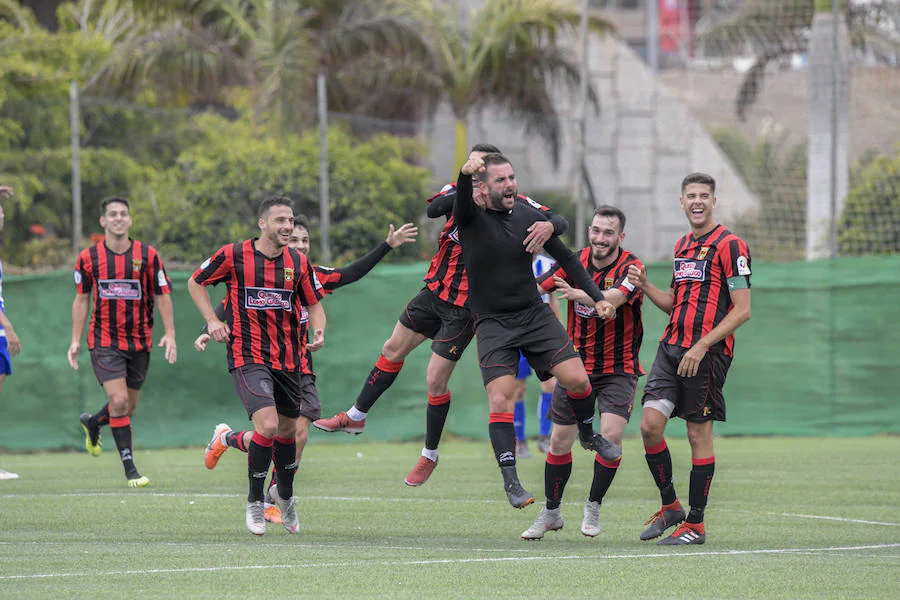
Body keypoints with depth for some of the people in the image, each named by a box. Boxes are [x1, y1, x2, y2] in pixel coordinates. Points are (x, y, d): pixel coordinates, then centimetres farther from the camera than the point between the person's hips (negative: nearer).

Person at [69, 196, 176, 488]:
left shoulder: (147, 255, -3)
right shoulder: (89, 258, -2)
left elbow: (162, 296, 3)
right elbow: (82, 299, 8)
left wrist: (169, 334, -6)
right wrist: (76, 339, 4)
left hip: (139, 341, 2)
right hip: (104, 341, -2)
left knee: (128, 408, 10)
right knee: (119, 400, -15)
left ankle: (92, 422, 43)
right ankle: (130, 469, -9)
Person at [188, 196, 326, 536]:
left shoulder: (298, 263, 2)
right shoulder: (234, 255, -7)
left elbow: (314, 304, 13)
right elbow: (196, 282, 7)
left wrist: (318, 332, -8)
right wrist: (212, 321, -4)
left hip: (290, 360, 4)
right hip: (247, 356, -4)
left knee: (287, 430, 15)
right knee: (268, 424, -21)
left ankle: (285, 495, 41)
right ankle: (255, 502, -3)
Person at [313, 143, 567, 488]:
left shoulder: (513, 204, -13)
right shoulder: (458, 192, -1)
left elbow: (560, 221, -18)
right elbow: (433, 208, -20)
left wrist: (547, 226, -43)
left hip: (465, 306, -5)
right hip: (435, 291, 5)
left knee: (435, 381, -4)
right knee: (393, 350, 16)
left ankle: (429, 456, 15)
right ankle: (355, 417, 34)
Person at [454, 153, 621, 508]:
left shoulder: (529, 217, 3)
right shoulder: (472, 218, -8)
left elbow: (566, 258, 12)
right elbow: (461, 201, -33)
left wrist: (597, 298, 5)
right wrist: (466, 173, -56)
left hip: (535, 315, 3)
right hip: (492, 323, -3)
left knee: (577, 379, -8)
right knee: (501, 399, -16)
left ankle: (588, 435, 22)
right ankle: (510, 481, -12)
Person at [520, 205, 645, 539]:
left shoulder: (631, 267, -17)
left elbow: (613, 298, -37)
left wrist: (578, 294, -54)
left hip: (618, 369, -4)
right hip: (577, 364, 4)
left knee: (611, 434, -20)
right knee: (560, 440, 3)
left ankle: (593, 507, 0)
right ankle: (551, 513, 21)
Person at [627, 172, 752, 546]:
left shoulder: (730, 246, -6)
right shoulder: (681, 247, 18)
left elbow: (742, 310, -11)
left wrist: (701, 347, -18)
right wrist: (645, 286, 7)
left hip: (708, 353, -6)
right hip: (671, 347, 6)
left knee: (699, 435, -2)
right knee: (650, 423, -5)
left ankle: (695, 525, 6)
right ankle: (670, 506, 11)